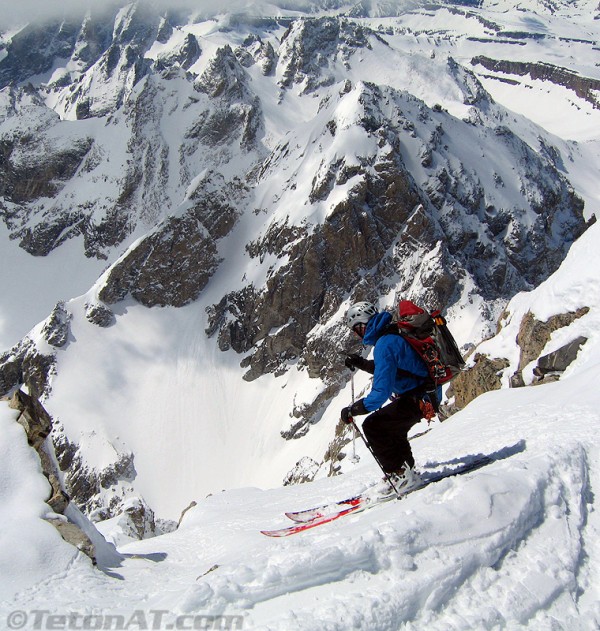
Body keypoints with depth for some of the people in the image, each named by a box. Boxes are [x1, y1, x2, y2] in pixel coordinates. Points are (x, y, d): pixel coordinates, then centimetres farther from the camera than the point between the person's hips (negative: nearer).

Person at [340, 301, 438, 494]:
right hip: (425, 393, 10)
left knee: (372, 426, -7)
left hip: (418, 399, -10)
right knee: (392, 428, 24)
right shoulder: (394, 333, 7)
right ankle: (407, 470, 33)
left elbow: (381, 392, -27)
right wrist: (362, 364, 17)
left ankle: (399, 474, -1)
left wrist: (352, 410, -18)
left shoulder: (384, 344, -24)